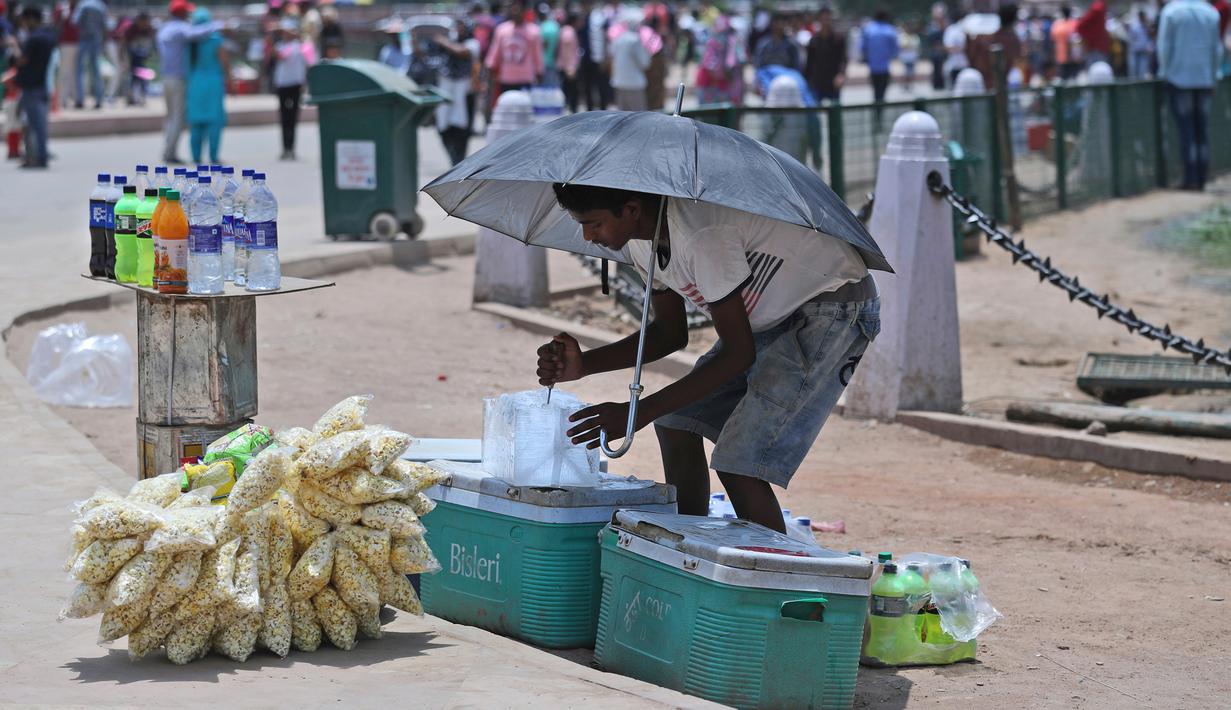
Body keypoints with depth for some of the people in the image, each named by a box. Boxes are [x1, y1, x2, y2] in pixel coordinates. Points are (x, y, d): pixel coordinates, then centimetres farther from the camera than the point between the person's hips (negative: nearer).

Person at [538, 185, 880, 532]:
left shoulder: (702, 232, -32)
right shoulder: (641, 239, -3)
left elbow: (738, 354, -27)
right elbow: (671, 333, 9)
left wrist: (639, 413, -27)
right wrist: (583, 364, -6)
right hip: (775, 315, 10)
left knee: (739, 466, -18)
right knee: (677, 422, 9)